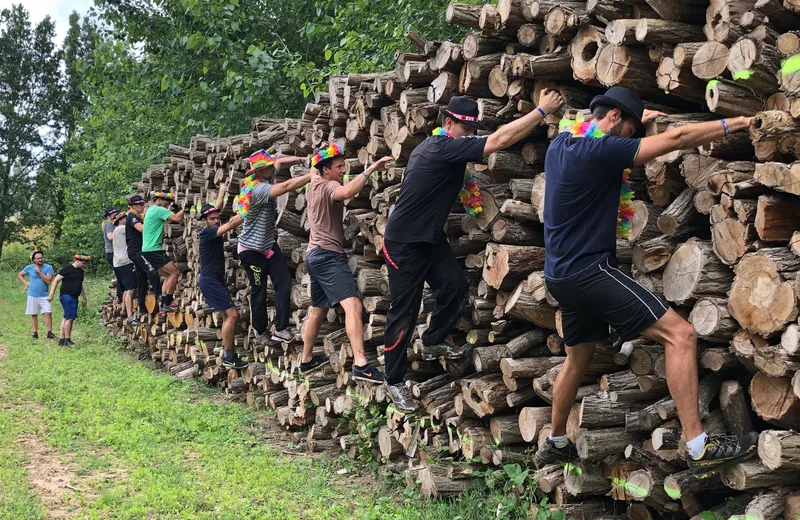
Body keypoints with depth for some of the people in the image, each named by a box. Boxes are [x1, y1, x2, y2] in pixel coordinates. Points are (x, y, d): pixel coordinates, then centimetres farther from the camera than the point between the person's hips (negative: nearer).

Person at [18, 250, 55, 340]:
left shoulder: (48, 267, -5)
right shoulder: (29, 267, 0)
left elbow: (48, 280, -15)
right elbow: (19, 275, 17)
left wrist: (39, 272, -17)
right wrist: (25, 283, 3)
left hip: (44, 295, -1)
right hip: (32, 295, 1)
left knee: (48, 313, -12)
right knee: (34, 315, 5)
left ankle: (49, 332, -7)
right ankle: (35, 333, 12)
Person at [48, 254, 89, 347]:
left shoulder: (80, 271, 16)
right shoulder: (67, 268, -8)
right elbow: (56, 281, -9)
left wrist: (84, 298, 28)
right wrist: (51, 295, -13)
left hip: (74, 297, 9)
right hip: (66, 296, -9)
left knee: (67, 318, 10)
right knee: (69, 317, -13)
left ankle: (61, 339, 14)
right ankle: (67, 340, -9)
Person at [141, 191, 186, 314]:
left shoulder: (151, 210, 20)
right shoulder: (159, 210, -12)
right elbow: (177, 218, -23)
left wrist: (179, 210, 8)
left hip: (148, 250, 10)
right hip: (154, 250, -10)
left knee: (168, 276, 13)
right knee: (175, 272, -10)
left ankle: (163, 305, 10)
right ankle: (167, 303, -8)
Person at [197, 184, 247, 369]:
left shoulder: (213, 231, 10)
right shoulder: (207, 232, -15)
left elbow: (215, 209, 27)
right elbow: (231, 224, -26)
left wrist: (222, 193, 37)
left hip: (216, 280, 10)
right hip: (210, 280, -10)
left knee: (231, 315, 10)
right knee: (232, 314, -15)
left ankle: (227, 353, 11)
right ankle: (228, 357, -12)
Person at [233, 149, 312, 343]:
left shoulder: (262, 180, -3)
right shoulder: (258, 189, -30)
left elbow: (280, 161, 10)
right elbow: (288, 186, -42)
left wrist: (303, 160, -7)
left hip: (269, 245, 9)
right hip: (252, 250, -9)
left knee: (284, 282, -2)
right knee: (259, 292, 5)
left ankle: (281, 329, -3)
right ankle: (260, 333, 22)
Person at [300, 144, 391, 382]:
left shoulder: (313, 186, 15)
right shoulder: (328, 186, -13)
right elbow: (346, 192, -38)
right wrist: (370, 170, -41)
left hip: (315, 254, 11)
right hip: (329, 255, -11)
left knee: (318, 309, 22)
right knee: (353, 305, -23)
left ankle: (306, 360, 31)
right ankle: (361, 365, -35)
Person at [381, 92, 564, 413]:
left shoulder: (436, 147, 6)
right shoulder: (444, 148, -25)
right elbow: (500, 140, -31)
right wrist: (542, 110, -26)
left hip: (430, 238, 10)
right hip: (404, 243, -10)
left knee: (456, 286, 5)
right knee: (404, 312, -3)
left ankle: (432, 340, 27)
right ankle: (394, 381, 9)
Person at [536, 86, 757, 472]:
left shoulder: (559, 145, 9)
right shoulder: (601, 150, -16)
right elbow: (679, 138, -17)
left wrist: (637, 119, 28)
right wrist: (735, 123, -9)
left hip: (561, 276, 10)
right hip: (590, 271, -9)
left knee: (579, 356, 25)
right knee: (679, 335, -12)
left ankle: (555, 444, 36)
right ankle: (698, 449, -14)